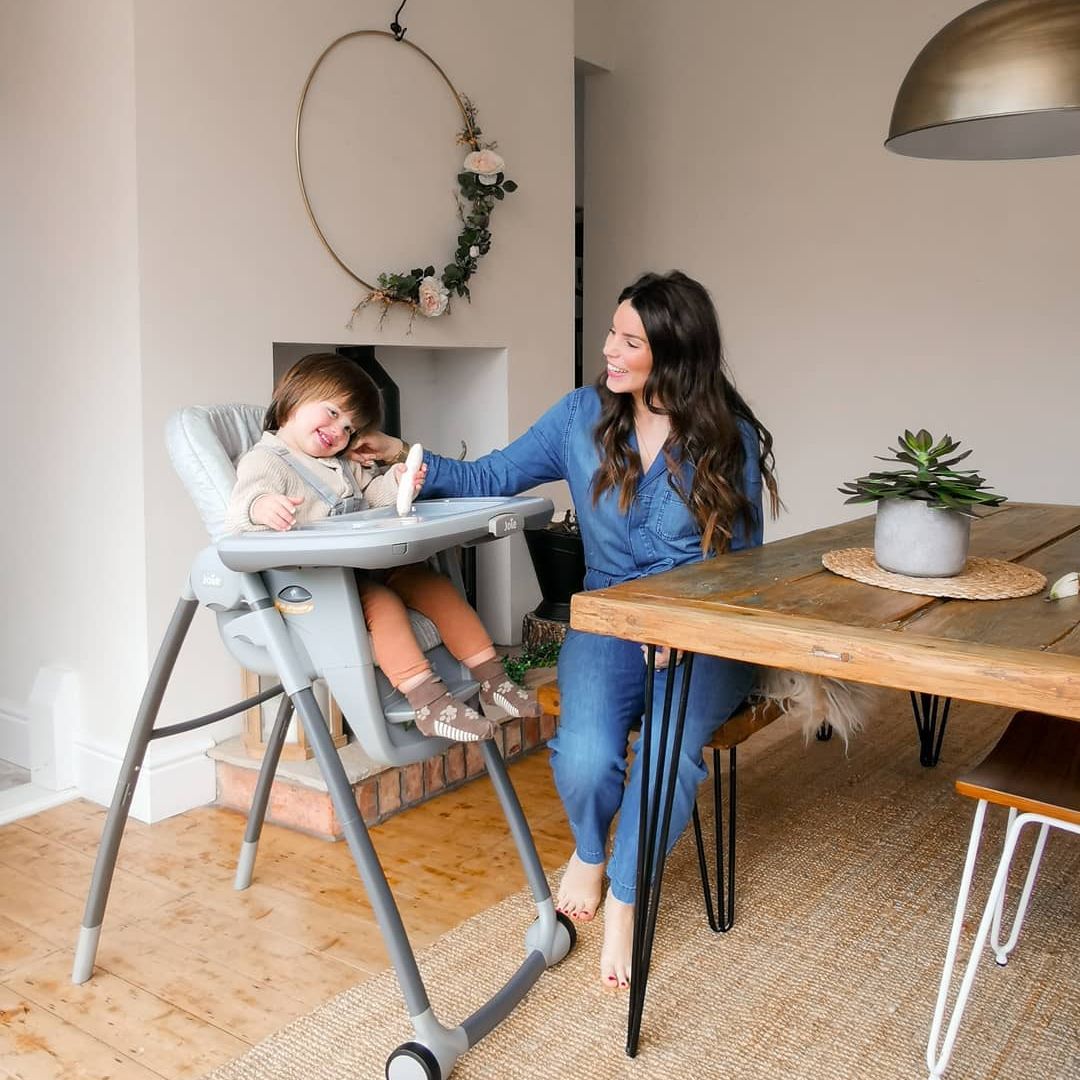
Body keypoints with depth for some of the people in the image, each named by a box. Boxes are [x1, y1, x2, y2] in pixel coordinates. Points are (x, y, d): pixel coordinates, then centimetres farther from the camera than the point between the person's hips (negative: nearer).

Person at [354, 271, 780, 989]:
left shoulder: (730, 438, -3)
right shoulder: (584, 415, 3)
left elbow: (743, 562, 2)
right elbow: (491, 479, 8)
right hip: (609, 623, 2)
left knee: (670, 752, -31)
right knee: (586, 760, -26)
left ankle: (624, 896, 1)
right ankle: (589, 850, 15)